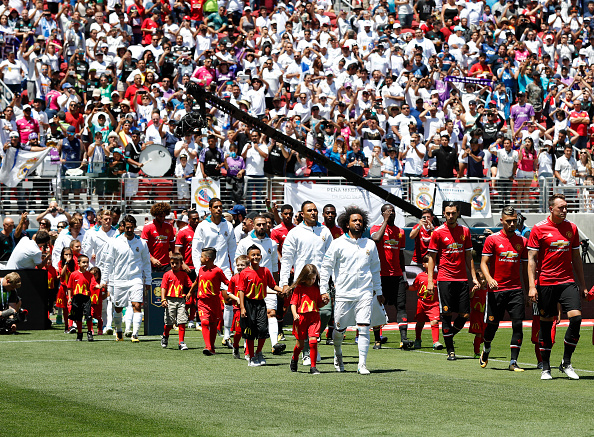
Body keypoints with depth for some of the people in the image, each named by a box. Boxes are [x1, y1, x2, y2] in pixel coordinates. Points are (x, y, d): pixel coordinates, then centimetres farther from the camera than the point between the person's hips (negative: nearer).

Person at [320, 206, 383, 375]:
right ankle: (338, 354, 35)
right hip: (343, 294, -1)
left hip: (365, 293, 1)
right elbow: (326, 267, 3)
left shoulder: (370, 244, 11)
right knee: (339, 330, 6)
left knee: (364, 328, -11)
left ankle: (362, 364, -9)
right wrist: (323, 290, -3)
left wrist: (378, 292, 22)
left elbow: (375, 269, 21)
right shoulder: (338, 244, 1)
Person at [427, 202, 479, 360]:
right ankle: (450, 350, 3)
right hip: (444, 279, -3)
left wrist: (474, 277, 10)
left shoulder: (464, 231, 10)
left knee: (465, 314, 0)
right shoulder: (438, 232, 0)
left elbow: (468, 256, 15)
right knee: (446, 314, -4)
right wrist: (430, 280, -5)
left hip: (462, 279, 3)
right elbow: (432, 258, 1)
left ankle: (449, 336, 25)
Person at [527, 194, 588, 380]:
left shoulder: (572, 228, 9)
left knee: (576, 316, -13)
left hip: (567, 281, 3)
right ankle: (546, 367, 14)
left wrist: (582, 285, 15)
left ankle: (566, 363, 2)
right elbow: (532, 259, -3)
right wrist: (532, 286, -10)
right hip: (545, 283, -3)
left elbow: (576, 258, 16)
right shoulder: (538, 229, -3)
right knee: (546, 323, 2)